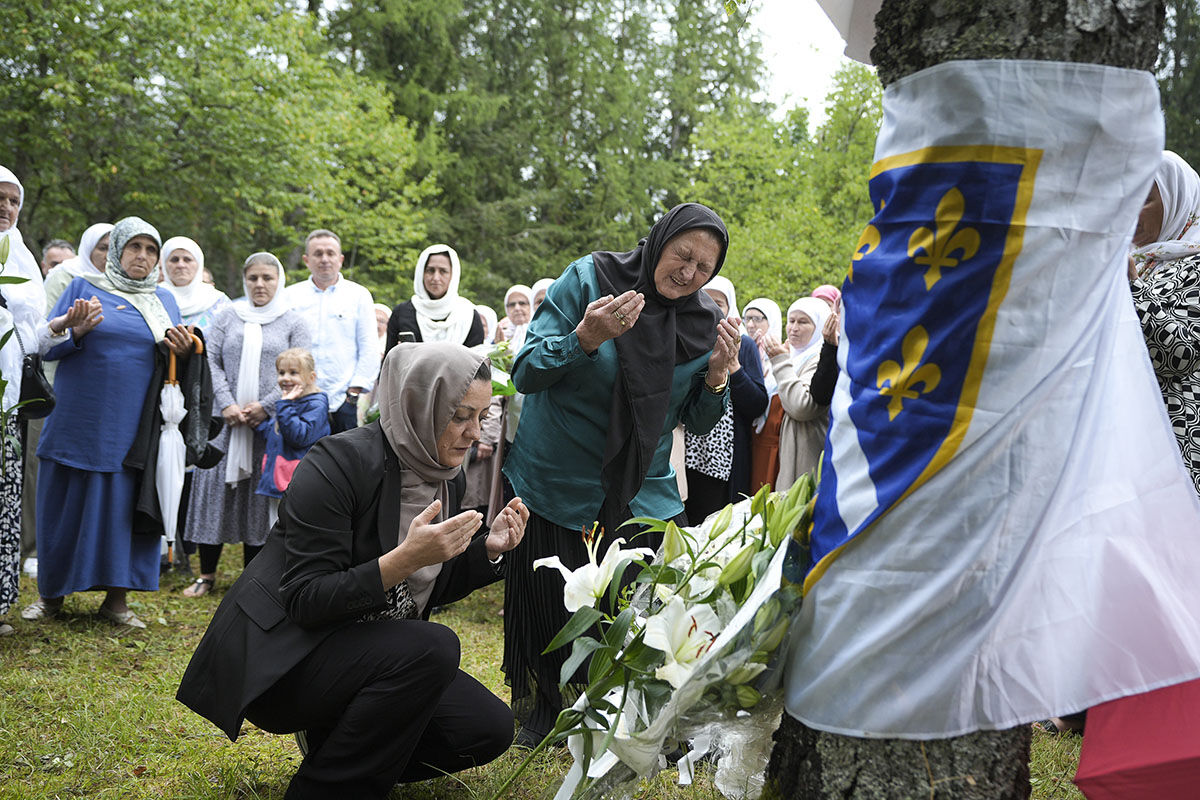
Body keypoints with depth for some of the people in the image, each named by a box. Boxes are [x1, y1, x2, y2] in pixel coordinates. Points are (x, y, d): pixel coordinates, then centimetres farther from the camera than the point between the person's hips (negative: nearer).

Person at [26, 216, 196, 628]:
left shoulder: (165, 302, 13)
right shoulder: (82, 289, 5)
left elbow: (174, 362, 16)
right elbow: (48, 346, 2)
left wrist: (183, 352, -7)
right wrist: (78, 331, -18)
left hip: (132, 427, 2)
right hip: (77, 421, -1)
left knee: (124, 506, 1)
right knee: (64, 504, 4)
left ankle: (116, 597, 11)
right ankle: (52, 592, 20)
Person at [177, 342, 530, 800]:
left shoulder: (435, 476, 5)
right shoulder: (340, 463, -19)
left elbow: (429, 590, 11)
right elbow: (304, 601, -23)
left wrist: (490, 548, -5)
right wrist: (405, 558, -32)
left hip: (367, 652, 8)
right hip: (279, 655, -8)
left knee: (490, 728, -7)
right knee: (432, 647, -31)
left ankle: (334, 741, 12)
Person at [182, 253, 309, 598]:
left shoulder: (293, 323, 5)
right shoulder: (228, 316, 9)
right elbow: (211, 360, 3)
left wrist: (265, 406, -11)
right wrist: (227, 404, -10)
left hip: (269, 422, -1)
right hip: (226, 419, 1)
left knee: (259, 492, 3)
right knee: (215, 485, 1)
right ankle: (207, 574, 11)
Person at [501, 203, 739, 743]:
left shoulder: (705, 323, -1)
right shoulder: (587, 279, -11)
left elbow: (698, 425, 5)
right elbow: (525, 375, -15)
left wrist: (716, 376, -14)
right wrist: (584, 339, -31)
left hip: (643, 492, 2)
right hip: (555, 485, -2)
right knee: (549, 607, 6)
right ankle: (542, 710, 30)